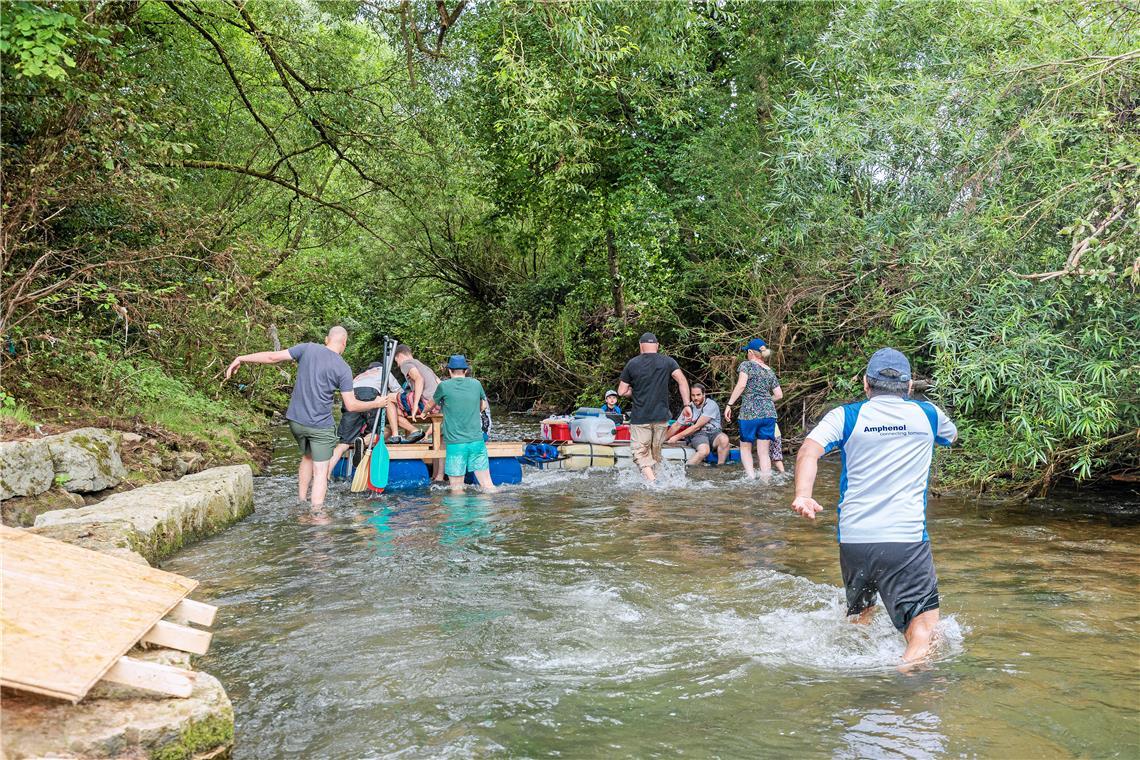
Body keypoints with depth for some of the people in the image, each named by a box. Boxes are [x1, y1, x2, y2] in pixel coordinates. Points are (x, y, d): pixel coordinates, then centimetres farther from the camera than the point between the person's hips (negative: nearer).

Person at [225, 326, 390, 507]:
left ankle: (301, 502, 32)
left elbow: (273, 356, -6)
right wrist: (375, 404, 8)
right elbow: (351, 405, -7)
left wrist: (241, 358, 2)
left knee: (307, 457, 26)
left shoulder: (307, 349, -1)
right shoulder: (343, 369, -8)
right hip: (320, 426, -4)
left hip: (296, 420, 5)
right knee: (320, 470, 1)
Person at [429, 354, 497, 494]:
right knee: (487, 485, 6)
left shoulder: (444, 386, -2)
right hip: (477, 440, 3)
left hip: (455, 443, -3)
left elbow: (435, 405, 17)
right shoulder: (476, 384, 6)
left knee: (457, 489, 3)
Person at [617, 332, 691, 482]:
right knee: (656, 452, 17)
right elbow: (682, 380, -10)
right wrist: (687, 404, -10)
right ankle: (655, 478, 26)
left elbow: (621, 392, 2)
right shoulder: (667, 361, 2)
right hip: (661, 416, 2)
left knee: (641, 453, -1)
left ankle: (651, 480, -21)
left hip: (639, 417, -2)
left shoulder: (632, 363, 0)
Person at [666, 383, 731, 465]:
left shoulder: (711, 405, -11)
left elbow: (697, 426, -13)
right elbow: (676, 425, 19)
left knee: (724, 439, -37)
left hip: (713, 434, -1)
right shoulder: (689, 408, 7)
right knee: (704, 450, -35)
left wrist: (677, 437, -10)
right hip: (698, 435, 1)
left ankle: (720, 466, -27)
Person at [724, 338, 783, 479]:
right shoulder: (770, 371, 15)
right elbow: (779, 395, 12)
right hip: (769, 413, 4)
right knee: (763, 452, 7)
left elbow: (741, 385, -15)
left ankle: (751, 477, -4)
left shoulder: (747, 364, 0)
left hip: (750, 413, -4)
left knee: (745, 448, 12)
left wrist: (729, 404, -13)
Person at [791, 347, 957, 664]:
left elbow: (810, 450, -12)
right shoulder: (927, 414, 11)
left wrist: (802, 495, -25)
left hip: (852, 538, 3)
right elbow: (951, 434, 36)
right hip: (907, 539, -2)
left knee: (860, 616, 28)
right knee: (924, 635, -8)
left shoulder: (844, 416, 8)